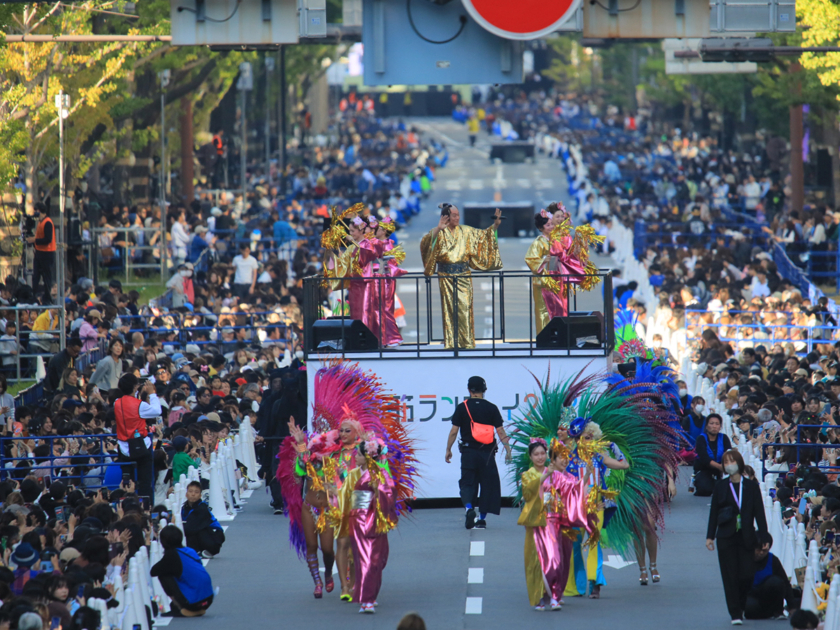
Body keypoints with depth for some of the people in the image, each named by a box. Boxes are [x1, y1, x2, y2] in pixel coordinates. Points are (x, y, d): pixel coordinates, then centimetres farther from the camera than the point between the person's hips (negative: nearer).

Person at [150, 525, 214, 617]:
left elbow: (153, 572, 0)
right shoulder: (190, 551, 15)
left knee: (163, 575, 4)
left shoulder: (171, 554, -6)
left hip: (193, 602, -7)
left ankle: (184, 609, 3)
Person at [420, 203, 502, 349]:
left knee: (464, 308, -4)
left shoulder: (465, 232, 11)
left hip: (463, 276, 3)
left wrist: (495, 226, 4)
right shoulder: (440, 232, -1)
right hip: (446, 276, -3)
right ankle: (451, 343, 1)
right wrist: (438, 229, -30)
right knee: (449, 309, -2)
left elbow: (483, 235, 18)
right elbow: (425, 242, -17)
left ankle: (466, 342, -1)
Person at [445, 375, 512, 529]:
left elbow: (453, 431, -1)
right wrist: (508, 450, 9)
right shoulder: (491, 408, 2)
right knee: (487, 484, 10)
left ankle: (469, 508, -22)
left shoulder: (462, 408, -1)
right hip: (487, 453, 1)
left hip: (468, 452, -1)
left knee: (467, 482, 5)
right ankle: (482, 518, 10)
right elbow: (500, 432, 2)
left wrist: (448, 449, 9)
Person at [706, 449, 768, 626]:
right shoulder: (720, 487, 5)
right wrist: (710, 536, 2)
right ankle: (735, 614, 1)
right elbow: (714, 512, 7)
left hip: (746, 538, 0)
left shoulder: (751, 486, 4)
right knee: (730, 576, -3)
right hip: (726, 537, 0)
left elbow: (759, 512, 4)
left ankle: (741, 606, 20)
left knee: (746, 575, -4)